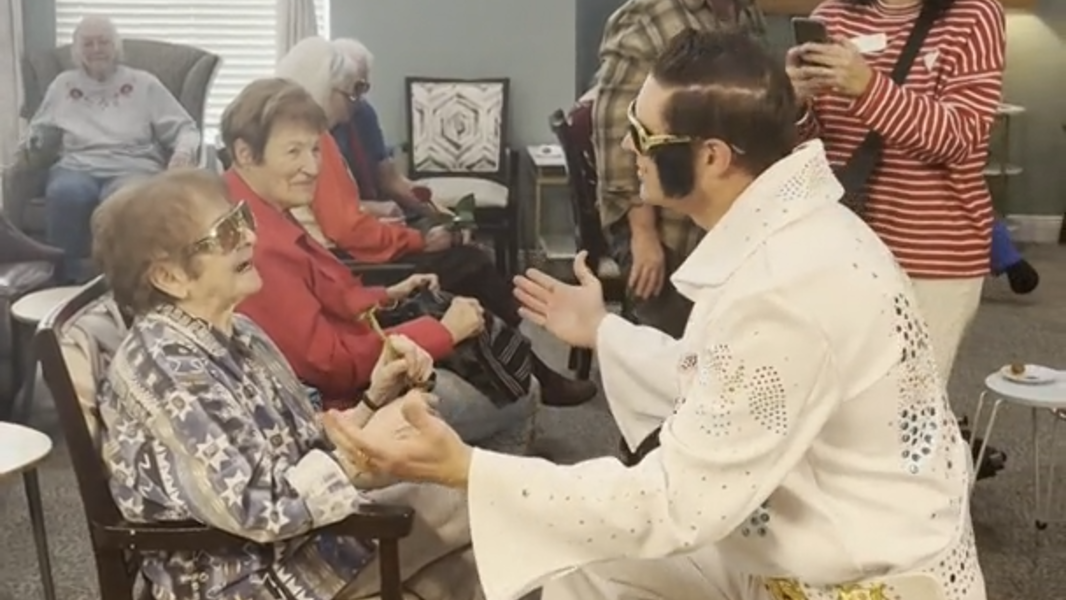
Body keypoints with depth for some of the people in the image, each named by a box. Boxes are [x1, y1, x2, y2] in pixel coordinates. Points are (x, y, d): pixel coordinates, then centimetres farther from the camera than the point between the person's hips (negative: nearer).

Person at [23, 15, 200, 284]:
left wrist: (184, 151, -12)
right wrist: (30, 142, 6)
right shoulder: (63, 84, 23)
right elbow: (39, 134, 30)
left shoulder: (144, 83, 16)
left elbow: (184, 129, 11)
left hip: (133, 167, -2)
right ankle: (68, 280, -28)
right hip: (78, 166, 2)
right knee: (65, 193, -38)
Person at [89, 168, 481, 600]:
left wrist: (373, 399, -9)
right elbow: (253, 510, -27)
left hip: (306, 532, 8)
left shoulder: (238, 335, 3)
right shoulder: (163, 370, -23)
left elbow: (304, 450, 6)